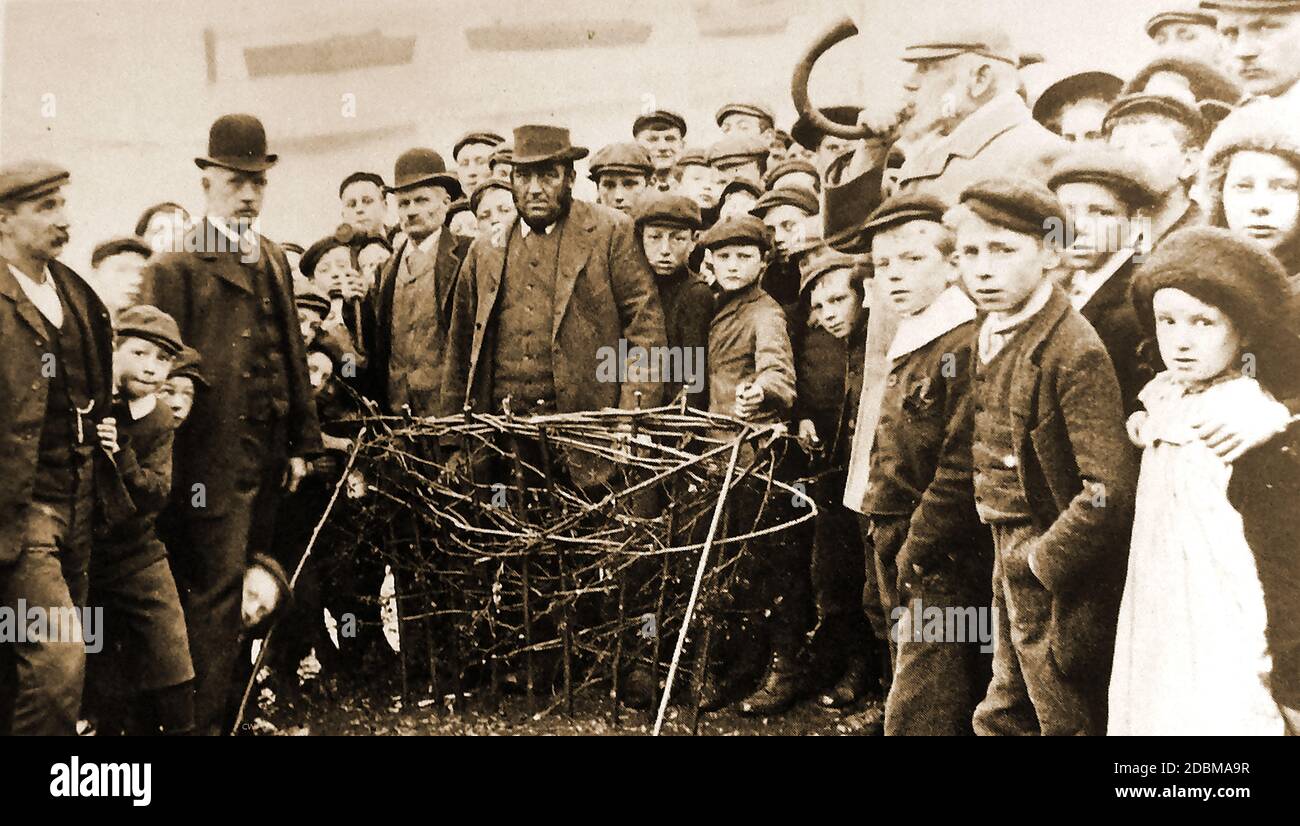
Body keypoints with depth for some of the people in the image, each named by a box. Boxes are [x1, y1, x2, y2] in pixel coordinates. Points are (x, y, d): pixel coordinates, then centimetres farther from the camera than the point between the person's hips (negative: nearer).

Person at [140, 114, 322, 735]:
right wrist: (165, 460, -13)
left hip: (267, 458, 7)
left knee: (245, 588, 14)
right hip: (213, 461, -7)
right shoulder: (175, 269, -6)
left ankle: (234, 708, 25)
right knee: (215, 595, -5)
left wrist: (302, 440, 13)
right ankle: (205, 720, 4)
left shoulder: (274, 262, 16)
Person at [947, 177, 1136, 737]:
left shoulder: (1075, 350, -22)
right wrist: (1009, 557, 9)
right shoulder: (988, 333, 5)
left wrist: (1039, 562, -17)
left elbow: (1109, 493, -26)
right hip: (1009, 558, 8)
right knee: (1002, 719, 19)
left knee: (1067, 721, 8)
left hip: (1060, 579, -8)